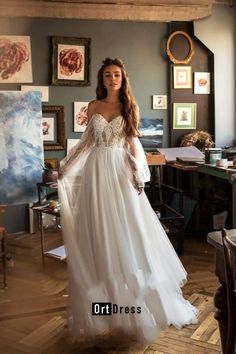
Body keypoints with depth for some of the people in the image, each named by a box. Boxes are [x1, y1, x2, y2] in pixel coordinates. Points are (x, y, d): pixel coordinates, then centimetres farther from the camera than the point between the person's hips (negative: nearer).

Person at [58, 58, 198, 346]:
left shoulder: (129, 107, 5)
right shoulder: (93, 107, 7)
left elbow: (133, 143, 3)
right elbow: (88, 141, 10)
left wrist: (139, 174, -7)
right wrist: (65, 168, 7)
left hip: (121, 170, -1)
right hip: (97, 170, 1)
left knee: (127, 228, 0)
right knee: (100, 230, 4)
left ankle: (135, 292, 14)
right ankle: (105, 292, 17)